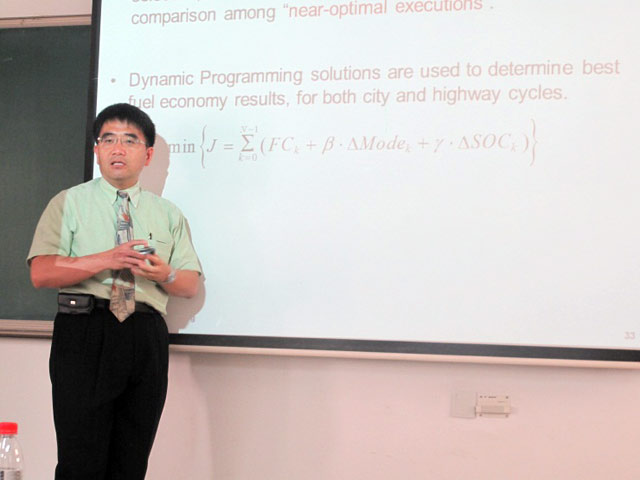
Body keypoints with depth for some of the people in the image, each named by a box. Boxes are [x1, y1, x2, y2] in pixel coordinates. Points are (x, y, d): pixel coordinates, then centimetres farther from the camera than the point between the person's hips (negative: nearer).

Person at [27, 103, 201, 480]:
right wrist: (106, 260, -14)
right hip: (86, 334, -3)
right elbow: (42, 273, -3)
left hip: (147, 339, 3)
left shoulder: (169, 214, 19)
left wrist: (164, 274, -8)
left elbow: (191, 285, 15)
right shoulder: (70, 203, 9)